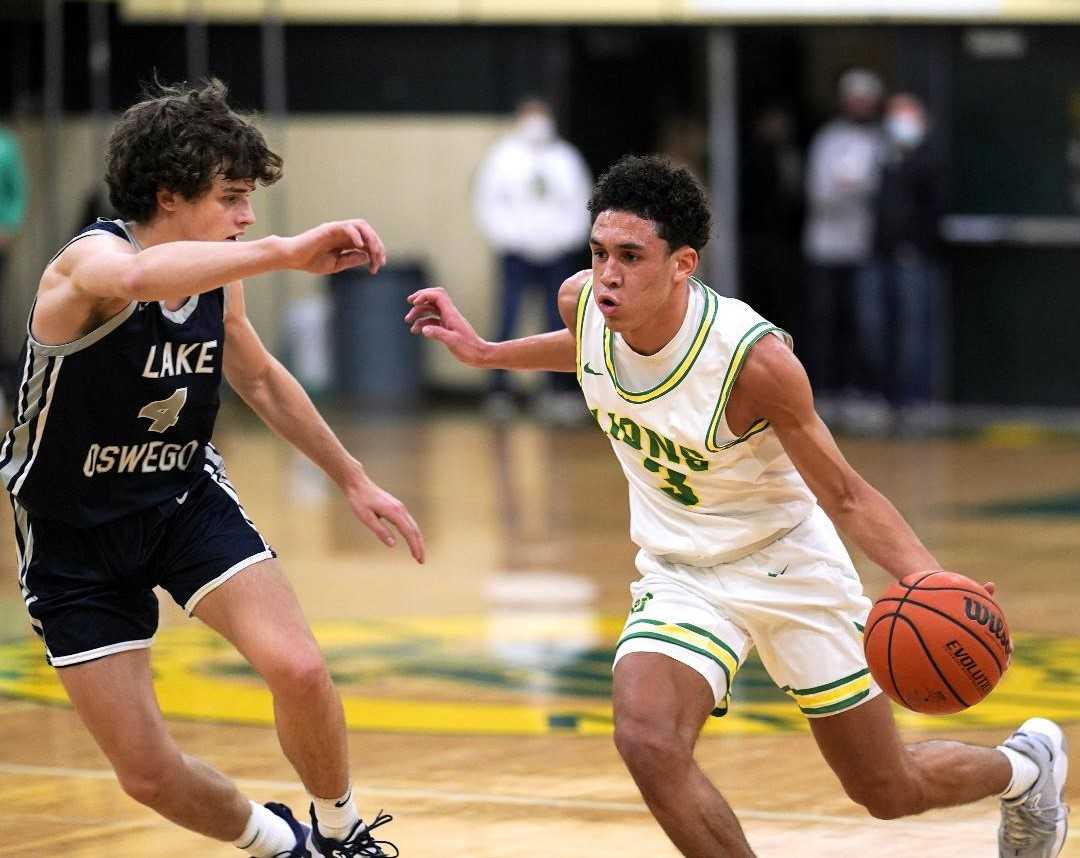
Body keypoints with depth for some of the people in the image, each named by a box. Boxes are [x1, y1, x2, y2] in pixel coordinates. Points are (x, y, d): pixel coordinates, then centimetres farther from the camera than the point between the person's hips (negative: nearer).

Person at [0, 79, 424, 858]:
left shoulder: (216, 279, -4)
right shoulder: (90, 262, -26)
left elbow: (261, 379, 17)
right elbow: (137, 277, -54)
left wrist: (353, 479, 18)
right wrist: (287, 253, -59)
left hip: (187, 499, 4)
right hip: (76, 541, -4)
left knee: (299, 670, -19)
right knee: (148, 773, -4)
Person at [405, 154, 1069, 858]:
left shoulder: (754, 358, -30)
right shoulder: (583, 303, -15)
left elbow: (845, 497, -21)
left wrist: (930, 578, -36)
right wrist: (484, 353, 9)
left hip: (787, 567, -4)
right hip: (680, 578, 4)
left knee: (889, 793, 10)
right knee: (647, 741, -26)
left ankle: (1026, 766, 44)